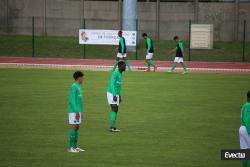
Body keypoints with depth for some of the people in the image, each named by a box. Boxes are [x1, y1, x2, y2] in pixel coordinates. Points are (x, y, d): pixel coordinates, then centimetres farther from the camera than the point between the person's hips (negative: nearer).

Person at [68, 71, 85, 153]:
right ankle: (71, 147, -8)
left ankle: (75, 146, 14)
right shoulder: (74, 87, -13)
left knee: (77, 127, 10)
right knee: (73, 127, -9)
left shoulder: (78, 87, 16)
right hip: (74, 111, -10)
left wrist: (80, 112, 22)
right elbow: (72, 100, -19)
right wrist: (76, 112, -22)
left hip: (78, 111, 10)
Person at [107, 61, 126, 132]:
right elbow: (112, 84, -22)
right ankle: (112, 127, -16)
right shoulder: (115, 73, -16)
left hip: (116, 95, 9)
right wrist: (114, 95, -27)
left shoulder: (120, 74, 14)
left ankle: (112, 127, 10)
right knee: (114, 109, -15)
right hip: (111, 94, -9)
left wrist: (119, 96, 22)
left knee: (116, 110, 7)